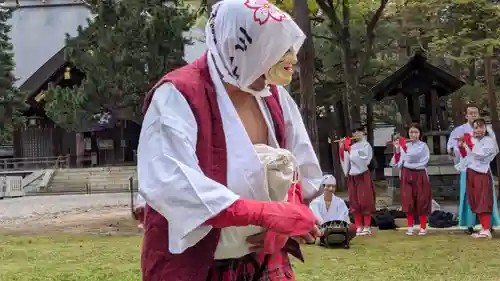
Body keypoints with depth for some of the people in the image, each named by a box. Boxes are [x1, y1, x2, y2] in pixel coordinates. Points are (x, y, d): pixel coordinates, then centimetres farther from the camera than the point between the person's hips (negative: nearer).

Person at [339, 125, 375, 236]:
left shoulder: (366, 145, -4)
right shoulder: (350, 145, 11)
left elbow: (361, 159, -18)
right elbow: (345, 159, 15)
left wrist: (348, 147, -13)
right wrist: (342, 148, 4)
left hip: (363, 175, -5)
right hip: (352, 176, 5)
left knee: (365, 201, -4)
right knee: (354, 202, 5)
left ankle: (367, 227, 1)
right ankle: (358, 226, 11)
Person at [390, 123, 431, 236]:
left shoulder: (423, 146, -2)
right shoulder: (404, 145, 6)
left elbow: (413, 156, -20)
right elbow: (397, 162, 2)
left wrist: (403, 145, -13)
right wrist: (397, 149, -8)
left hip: (420, 175, -2)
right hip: (407, 175, 2)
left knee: (421, 201, 1)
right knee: (408, 201, 1)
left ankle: (423, 227, 11)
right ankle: (410, 227, 11)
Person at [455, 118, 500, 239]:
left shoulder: (489, 141, -2)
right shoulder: (471, 140, 16)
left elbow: (480, 155, -16)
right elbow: (465, 157, 17)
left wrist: (468, 144, -11)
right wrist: (461, 146, 3)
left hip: (482, 173, -7)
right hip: (470, 173, 7)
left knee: (483, 201, -11)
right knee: (475, 202, 4)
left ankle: (486, 230, -14)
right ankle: (484, 228, 7)